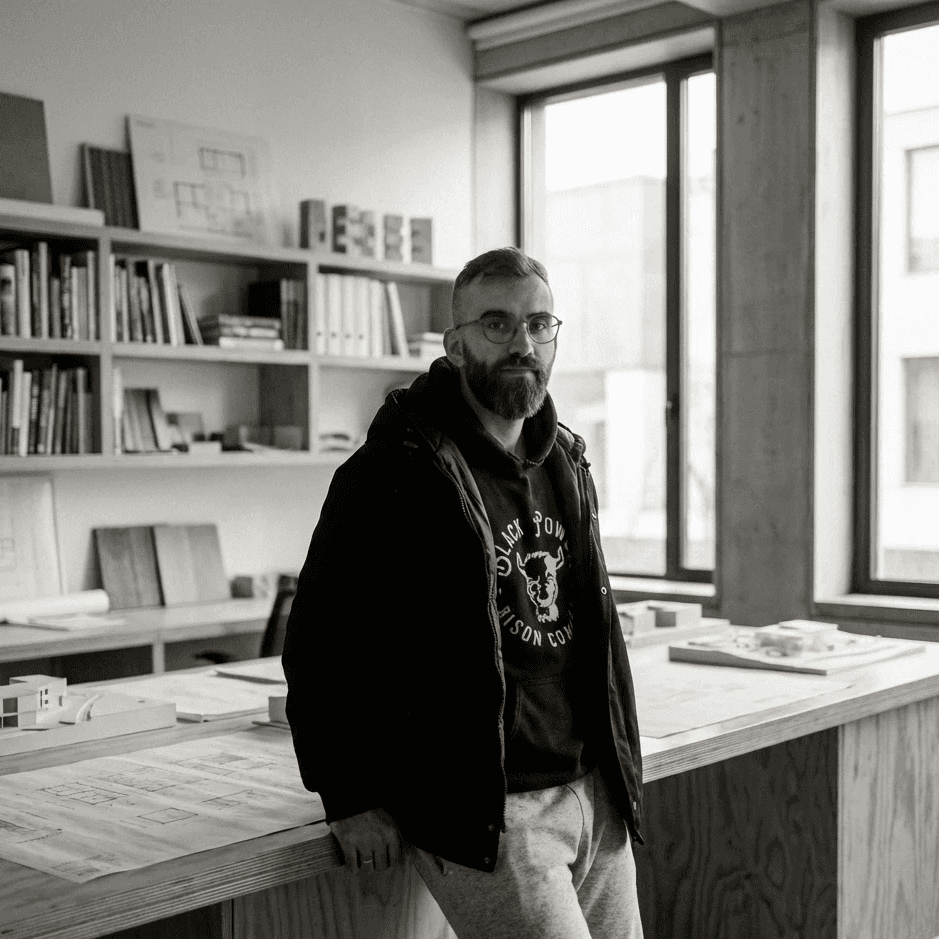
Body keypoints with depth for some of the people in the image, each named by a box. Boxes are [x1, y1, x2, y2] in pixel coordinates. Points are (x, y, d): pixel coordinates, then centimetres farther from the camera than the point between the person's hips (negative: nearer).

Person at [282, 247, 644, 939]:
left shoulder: (567, 465, 11)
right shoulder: (395, 472, -12)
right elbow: (322, 640, -11)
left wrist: (616, 764, 18)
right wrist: (350, 798, -12)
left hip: (595, 792, 8)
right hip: (481, 812, -7)